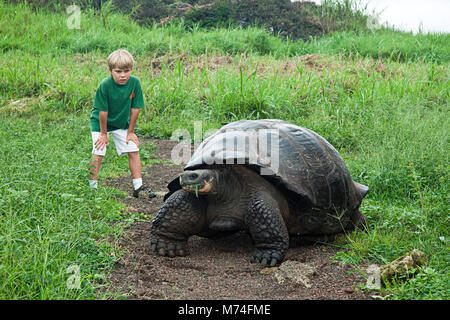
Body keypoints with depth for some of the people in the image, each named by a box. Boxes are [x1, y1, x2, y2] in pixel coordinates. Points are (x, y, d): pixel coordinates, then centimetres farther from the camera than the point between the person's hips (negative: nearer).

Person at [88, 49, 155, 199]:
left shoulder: (135, 82, -19)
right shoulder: (105, 85, -28)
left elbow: (135, 109, -10)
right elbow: (103, 111, -20)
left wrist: (130, 132, -6)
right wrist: (103, 133, -13)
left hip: (122, 123, 4)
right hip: (100, 123, -3)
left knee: (133, 150, -1)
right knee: (98, 152, -9)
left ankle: (138, 186, 5)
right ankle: (93, 187, 2)